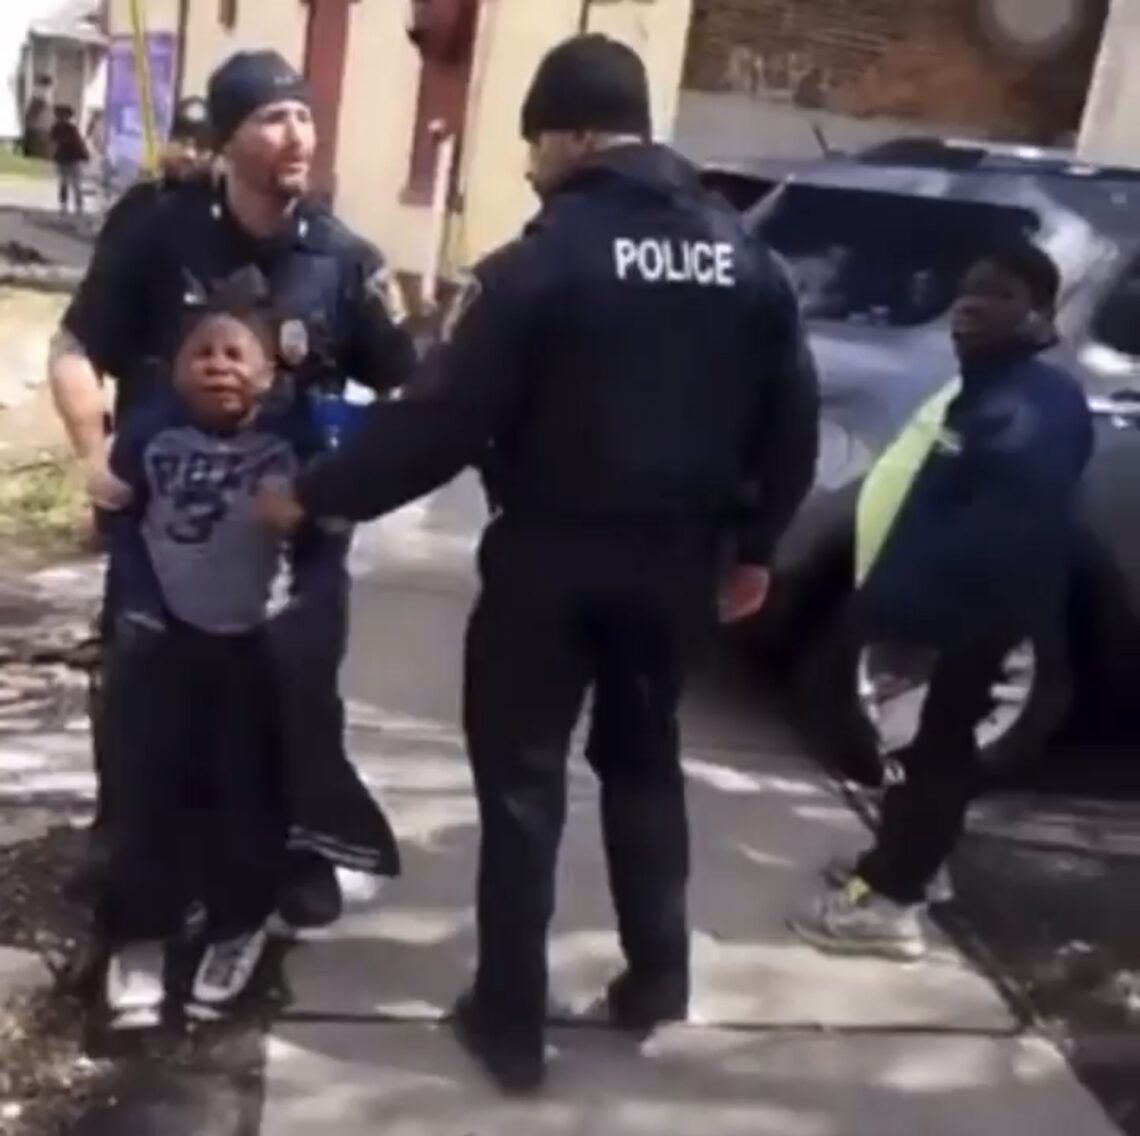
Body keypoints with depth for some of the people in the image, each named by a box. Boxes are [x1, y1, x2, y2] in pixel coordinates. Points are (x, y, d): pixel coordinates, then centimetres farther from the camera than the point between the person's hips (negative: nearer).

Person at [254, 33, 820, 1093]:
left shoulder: (544, 261, -15)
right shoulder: (744, 258, 4)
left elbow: (439, 417, -16)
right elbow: (792, 418, 8)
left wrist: (315, 495, -6)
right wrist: (753, 545, 18)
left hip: (552, 557, -5)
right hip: (677, 560, 6)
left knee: (522, 779, 8)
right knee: (644, 759, 22)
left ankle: (510, 1018, 15)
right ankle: (658, 976, 31)